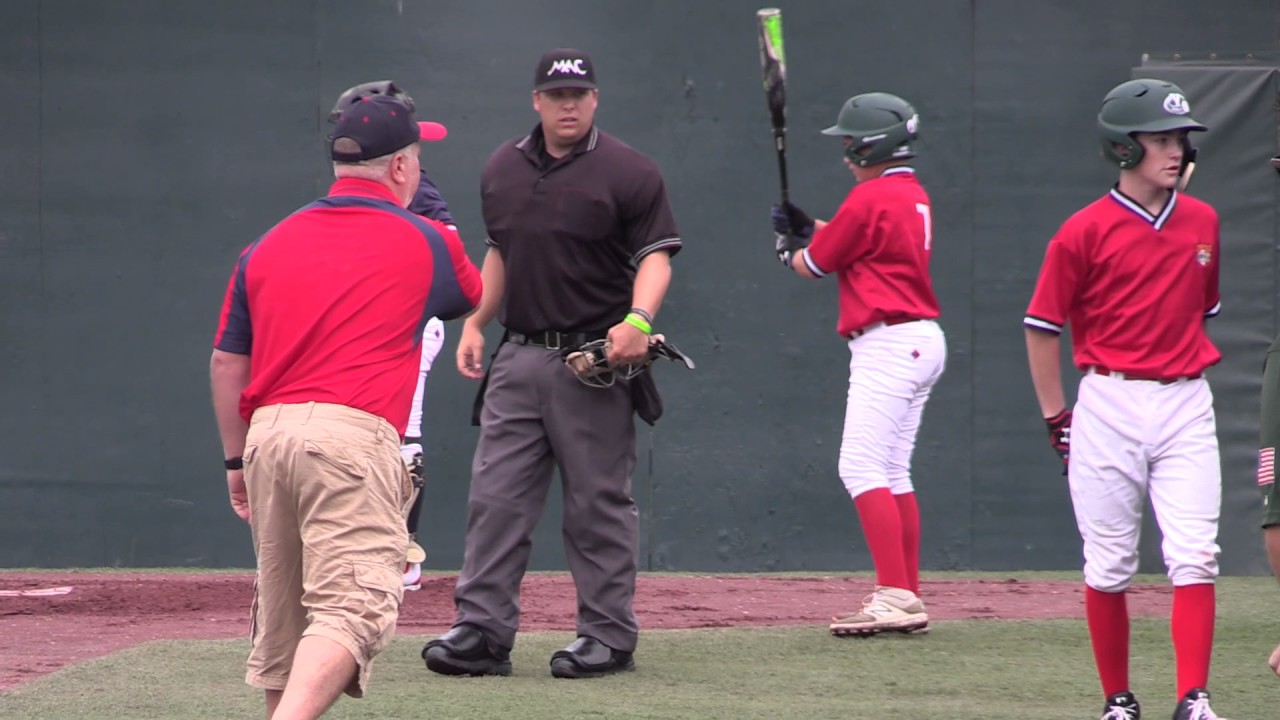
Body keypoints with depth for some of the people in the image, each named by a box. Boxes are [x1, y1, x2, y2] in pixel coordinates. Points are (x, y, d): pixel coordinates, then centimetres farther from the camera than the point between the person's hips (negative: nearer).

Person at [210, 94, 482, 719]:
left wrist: (236, 460, 26)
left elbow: (226, 362, 18)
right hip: (354, 433, -6)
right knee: (352, 607, -16)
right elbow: (478, 298, 28)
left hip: (266, 433, 6)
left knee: (280, 619, 17)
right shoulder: (423, 244, 7)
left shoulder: (269, 245, 17)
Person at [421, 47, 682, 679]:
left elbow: (655, 255, -9)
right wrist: (475, 323, 15)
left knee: (598, 503, -1)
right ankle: (481, 632, 1)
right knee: (495, 497, 1)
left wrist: (637, 319, -26)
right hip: (518, 359, 5)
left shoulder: (627, 172, -5)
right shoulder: (503, 170, 13)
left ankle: (609, 637, 6)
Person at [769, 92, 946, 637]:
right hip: (924, 342, 10)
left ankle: (895, 596, -23)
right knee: (893, 473, 13)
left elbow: (815, 264, -3)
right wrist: (809, 228, 22)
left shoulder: (870, 198, -13)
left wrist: (789, 247, 18)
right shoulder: (915, 197, 15)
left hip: (887, 344, -10)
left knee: (861, 467, -15)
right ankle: (905, 597, 15)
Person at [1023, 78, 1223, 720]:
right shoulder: (1085, 231, -6)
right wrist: (1056, 418, -2)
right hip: (1109, 408, -3)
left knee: (1195, 558, -8)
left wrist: (1190, 386, 13)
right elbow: (1041, 327, -1)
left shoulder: (1202, 223, 8)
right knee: (1108, 567, 4)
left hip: (1186, 407, 3)